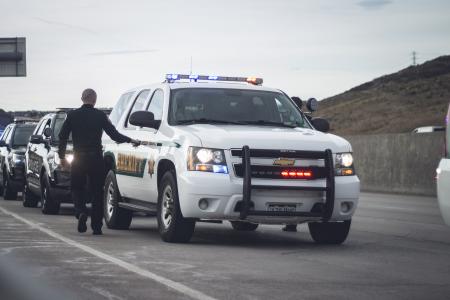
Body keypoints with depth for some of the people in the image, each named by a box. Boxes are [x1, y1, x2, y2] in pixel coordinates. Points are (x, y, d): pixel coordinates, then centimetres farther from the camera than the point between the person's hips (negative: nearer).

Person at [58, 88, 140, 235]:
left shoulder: (73, 115, 1)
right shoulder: (100, 116, -1)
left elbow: (62, 136, 1)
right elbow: (114, 135, -4)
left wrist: (62, 156, 9)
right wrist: (130, 140, 10)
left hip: (79, 157, 0)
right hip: (96, 157, 0)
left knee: (77, 188, 12)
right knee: (97, 192, 7)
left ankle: (81, 212, -16)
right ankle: (96, 226, 5)